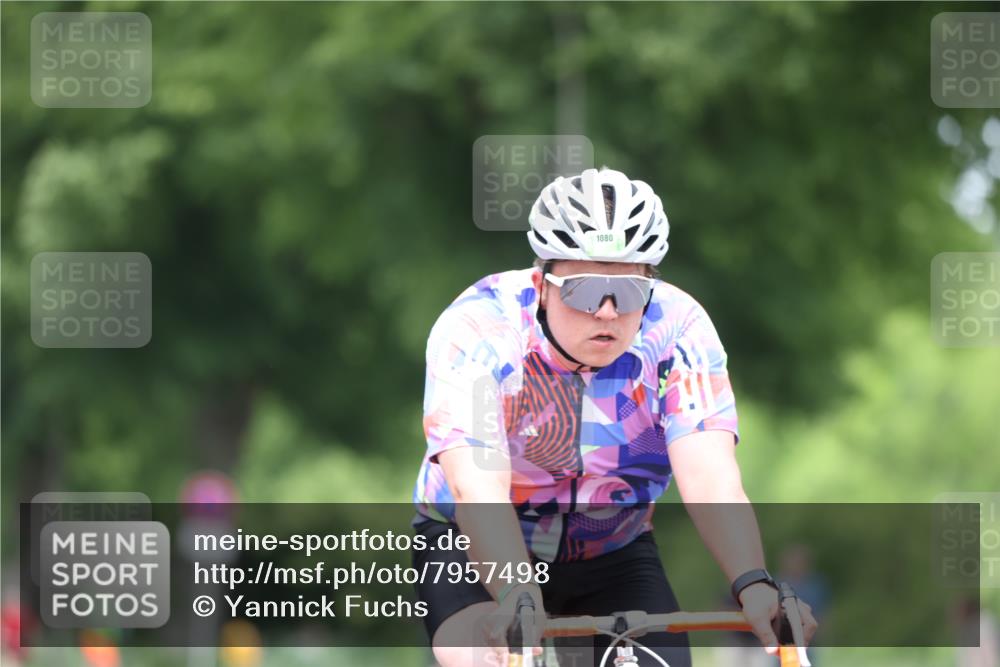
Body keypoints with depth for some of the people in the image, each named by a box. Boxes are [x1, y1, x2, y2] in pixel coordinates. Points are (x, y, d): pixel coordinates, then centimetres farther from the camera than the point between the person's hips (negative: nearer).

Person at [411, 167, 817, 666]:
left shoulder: (678, 330, -21)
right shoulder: (475, 330, -28)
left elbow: (711, 480, -32)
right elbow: (478, 489, -40)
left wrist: (753, 586, -50)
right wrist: (517, 597, -58)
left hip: (612, 553, 3)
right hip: (477, 549, -3)